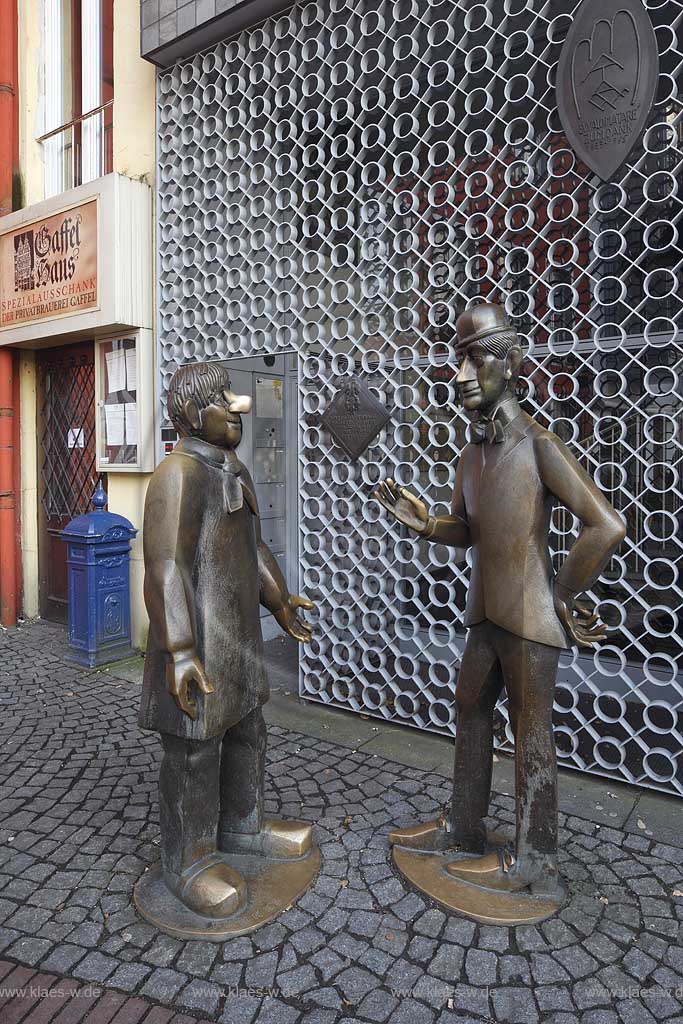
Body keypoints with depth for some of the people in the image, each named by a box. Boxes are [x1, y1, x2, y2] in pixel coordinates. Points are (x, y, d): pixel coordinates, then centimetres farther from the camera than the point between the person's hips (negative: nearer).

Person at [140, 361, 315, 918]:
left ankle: (240, 826, 41)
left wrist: (279, 600, 22)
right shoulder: (178, 474, -19)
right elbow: (166, 567, -24)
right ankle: (187, 862, 27)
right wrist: (179, 652, -27)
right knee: (194, 754, 6)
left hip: (237, 637, 9)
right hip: (197, 645, -9)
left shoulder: (234, 472, 11)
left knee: (246, 734, 21)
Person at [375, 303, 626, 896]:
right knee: (470, 714, 18)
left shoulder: (537, 444, -15)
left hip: (529, 619, -8)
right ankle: (464, 829, 37)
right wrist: (423, 522, -3)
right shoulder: (474, 452, 8)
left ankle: (532, 863, 23)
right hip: (486, 614, 8)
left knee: (531, 736, 5)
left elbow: (607, 526, -20)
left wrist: (562, 593, -11)